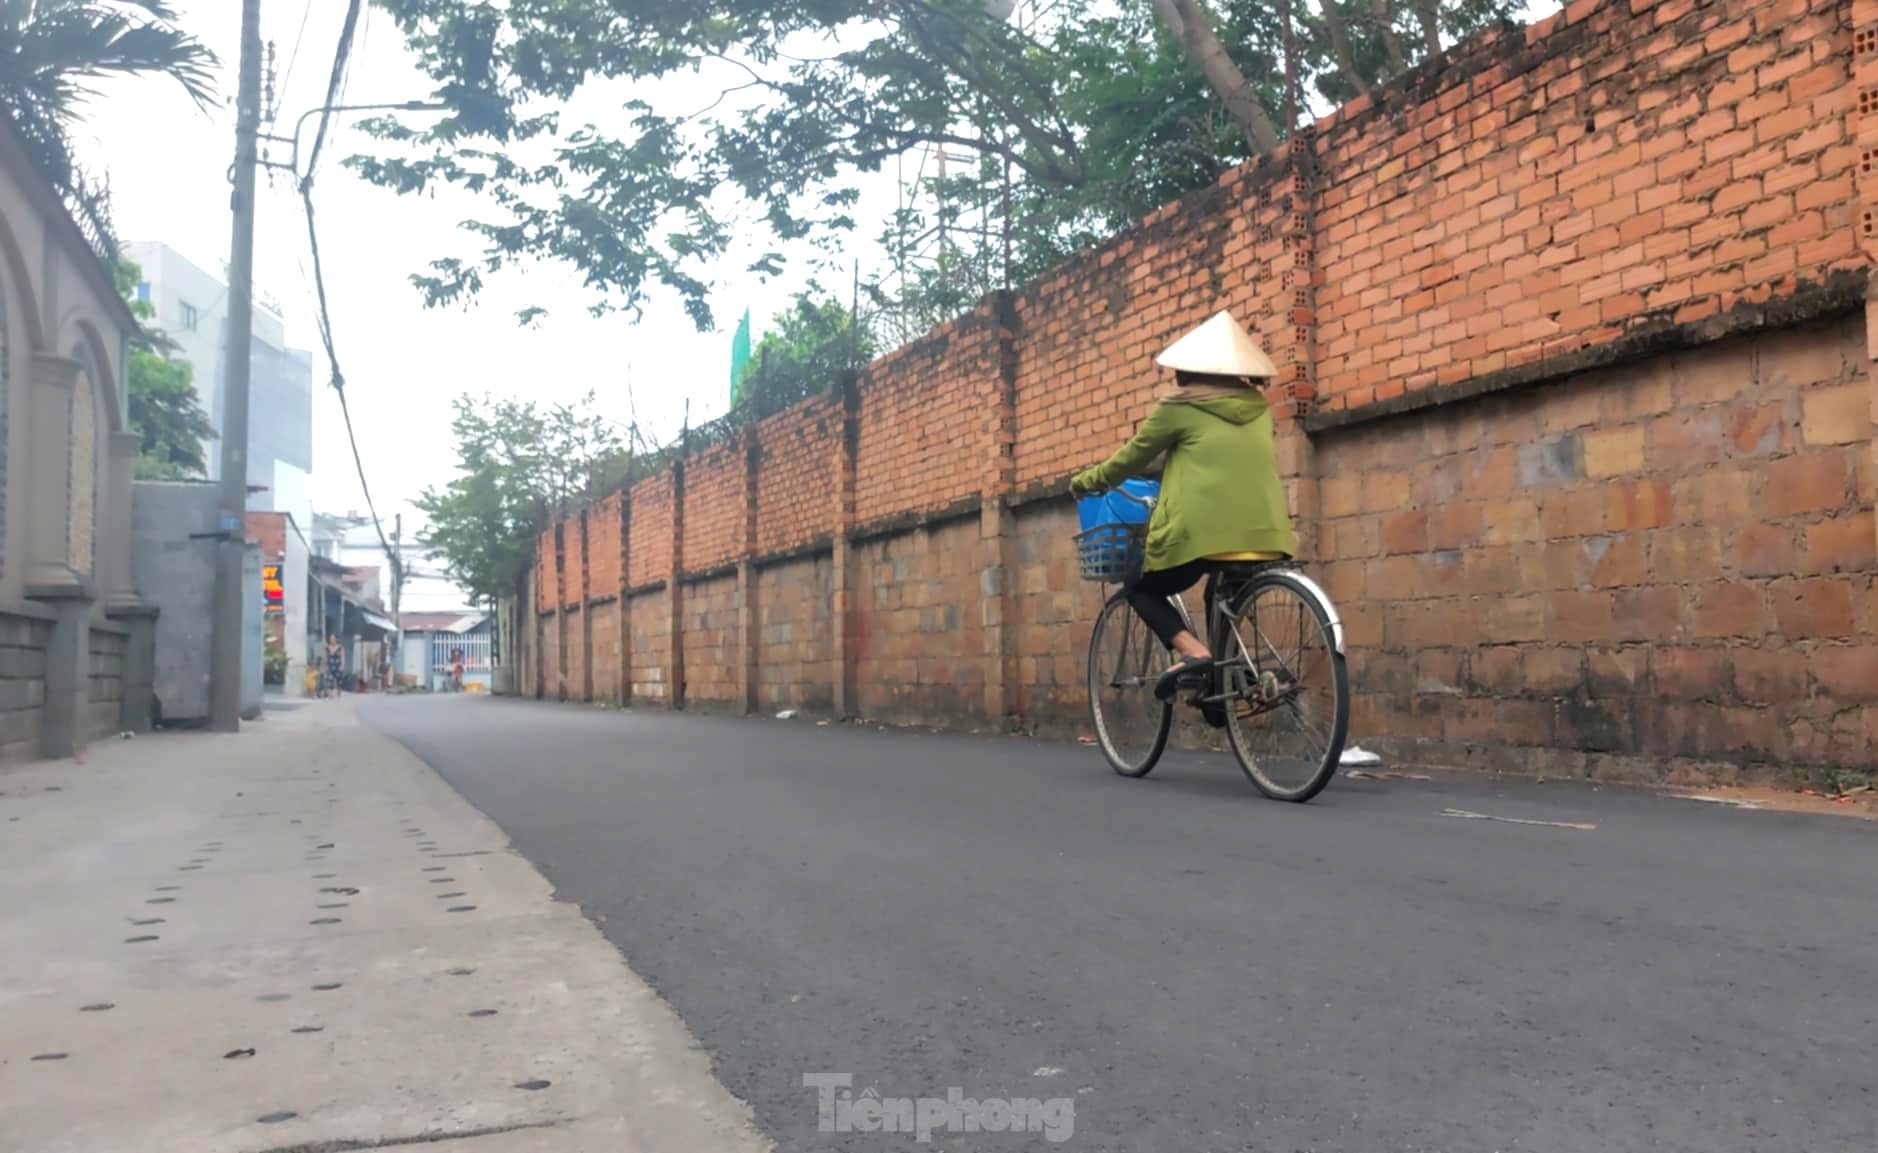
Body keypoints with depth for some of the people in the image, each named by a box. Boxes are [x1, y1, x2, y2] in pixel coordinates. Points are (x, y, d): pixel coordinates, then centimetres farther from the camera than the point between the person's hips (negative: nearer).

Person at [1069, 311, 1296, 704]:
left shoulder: (1180, 406, 1)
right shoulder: (1258, 408, 16)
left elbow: (1132, 458, 11)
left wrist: (1088, 480, 28)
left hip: (1204, 532, -5)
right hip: (1263, 534, 6)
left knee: (1143, 591, 15)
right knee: (1221, 597, 31)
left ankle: (1191, 650, -11)